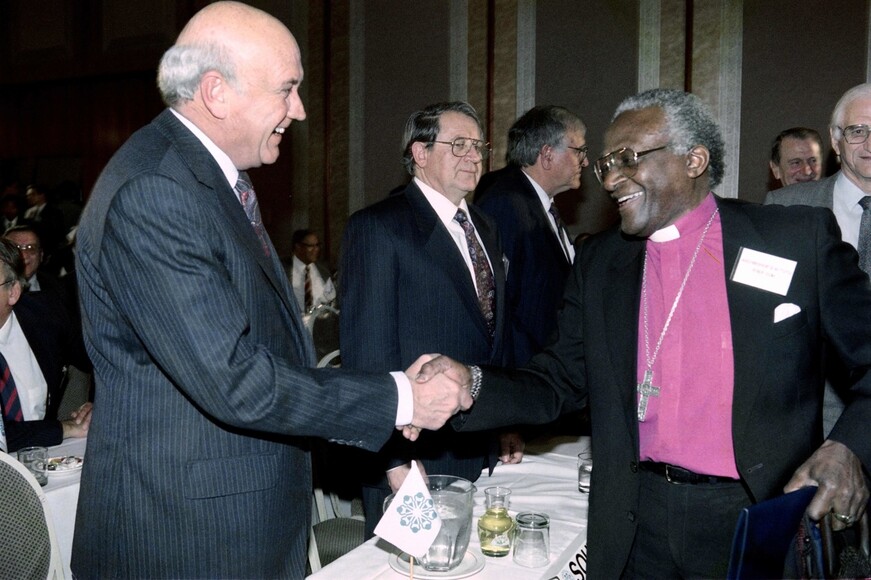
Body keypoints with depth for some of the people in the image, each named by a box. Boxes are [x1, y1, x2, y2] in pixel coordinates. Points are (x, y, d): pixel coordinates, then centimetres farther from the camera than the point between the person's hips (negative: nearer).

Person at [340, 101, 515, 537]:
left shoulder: (485, 229, 14)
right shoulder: (377, 227, -11)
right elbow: (368, 350, -16)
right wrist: (396, 460, -19)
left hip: (484, 451, 7)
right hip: (415, 456, -7)